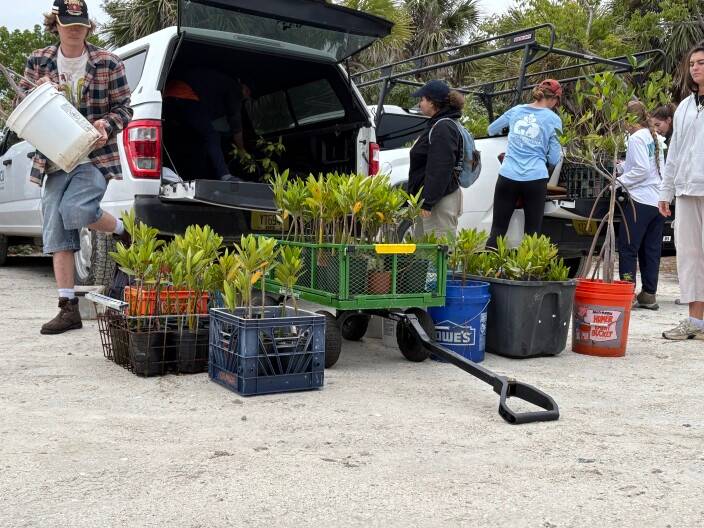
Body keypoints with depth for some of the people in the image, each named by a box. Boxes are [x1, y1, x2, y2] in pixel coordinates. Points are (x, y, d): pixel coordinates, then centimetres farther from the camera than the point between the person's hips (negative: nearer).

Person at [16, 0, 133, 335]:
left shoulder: (108, 63, -1)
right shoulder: (38, 62, 9)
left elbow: (123, 108, 3)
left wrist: (106, 125, -17)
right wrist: (38, 92, -7)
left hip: (95, 157, -4)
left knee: (75, 211, -28)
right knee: (56, 231, -1)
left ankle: (123, 231, 6)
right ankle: (68, 309, 5)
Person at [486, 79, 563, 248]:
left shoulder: (516, 110, 12)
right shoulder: (554, 119, 4)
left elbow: (491, 130, 28)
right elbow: (554, 159, 3)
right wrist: (560, 151, 24)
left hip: (508, 177, 2)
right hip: (535, 180, -2)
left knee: (498, 229, 6)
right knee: (532, 231, 6)